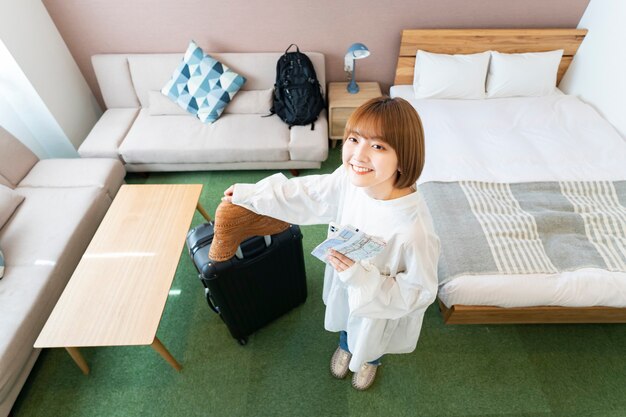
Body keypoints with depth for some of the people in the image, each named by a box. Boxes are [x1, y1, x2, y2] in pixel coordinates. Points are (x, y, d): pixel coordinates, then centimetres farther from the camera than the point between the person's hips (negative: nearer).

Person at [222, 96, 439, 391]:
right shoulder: (350, 178, -28)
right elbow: (306, 193, -9)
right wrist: (248, 193, -1)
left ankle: (371, 361, 72)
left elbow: (418, 292, -28)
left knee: (370, 341, 33)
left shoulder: (413, 228, -44)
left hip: (382, 306, -3)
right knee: (346, 323, 37)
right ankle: (345, 347, 75)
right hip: (346, 284, 4)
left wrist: (361, 277, -40)